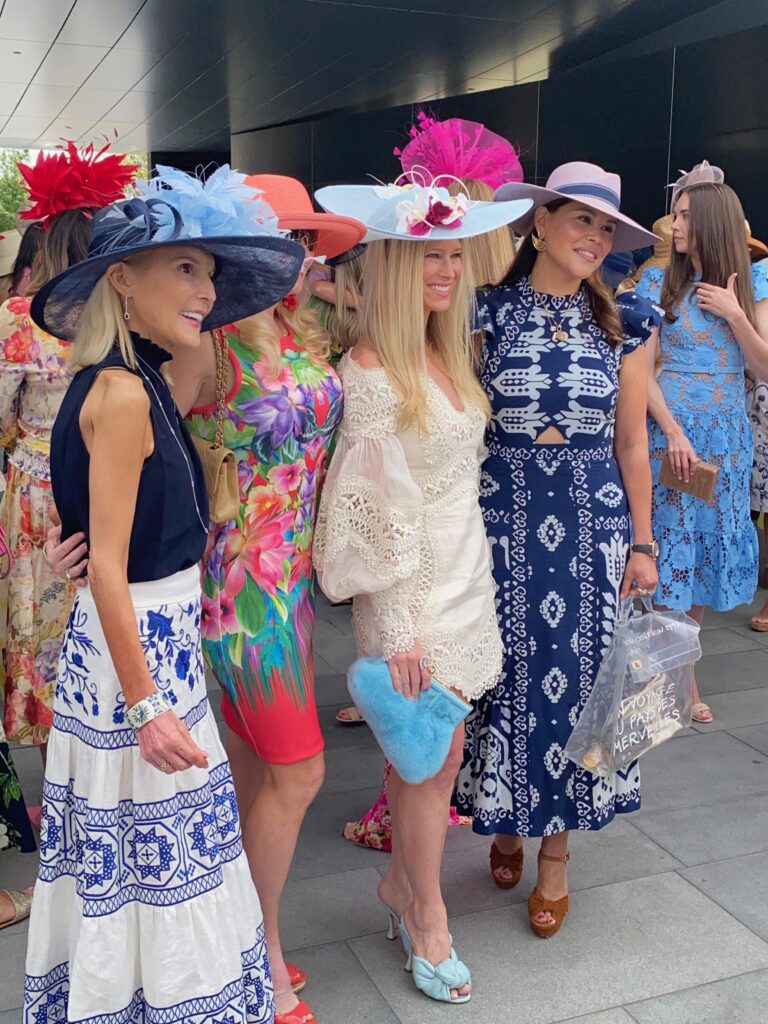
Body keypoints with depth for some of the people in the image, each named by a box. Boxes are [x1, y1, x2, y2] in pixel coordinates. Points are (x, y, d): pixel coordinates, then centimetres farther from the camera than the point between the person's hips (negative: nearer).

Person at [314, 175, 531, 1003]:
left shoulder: (448, 355, 7)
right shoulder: (371, 372, -17)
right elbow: (377, 509, -18)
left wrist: (470, 585, 15)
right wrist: (398, 627, -17)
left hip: (466, 573, 7)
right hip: (411, 586, -7)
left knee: (429, 752, 16)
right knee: (436, 757, 4)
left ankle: (399, 884, 37)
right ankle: (428, 925, 25)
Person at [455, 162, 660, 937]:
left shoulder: (620, 325, 4)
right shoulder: (488, 312, -1)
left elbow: (631, 443, 7)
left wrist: (642, 542, 4)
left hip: (593, 523, 2)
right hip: (503, 520, -1)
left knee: (579, 676, 7)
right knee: (509, 674, 7)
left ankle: (555, 853, 24)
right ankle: (505, 820, 32)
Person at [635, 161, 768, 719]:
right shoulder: (660, 284, -2)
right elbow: (642, 369, -7)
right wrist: (673, 431, -17)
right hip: (672, 431, -3)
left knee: (710, 544, 9)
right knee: (673, 541, 0)